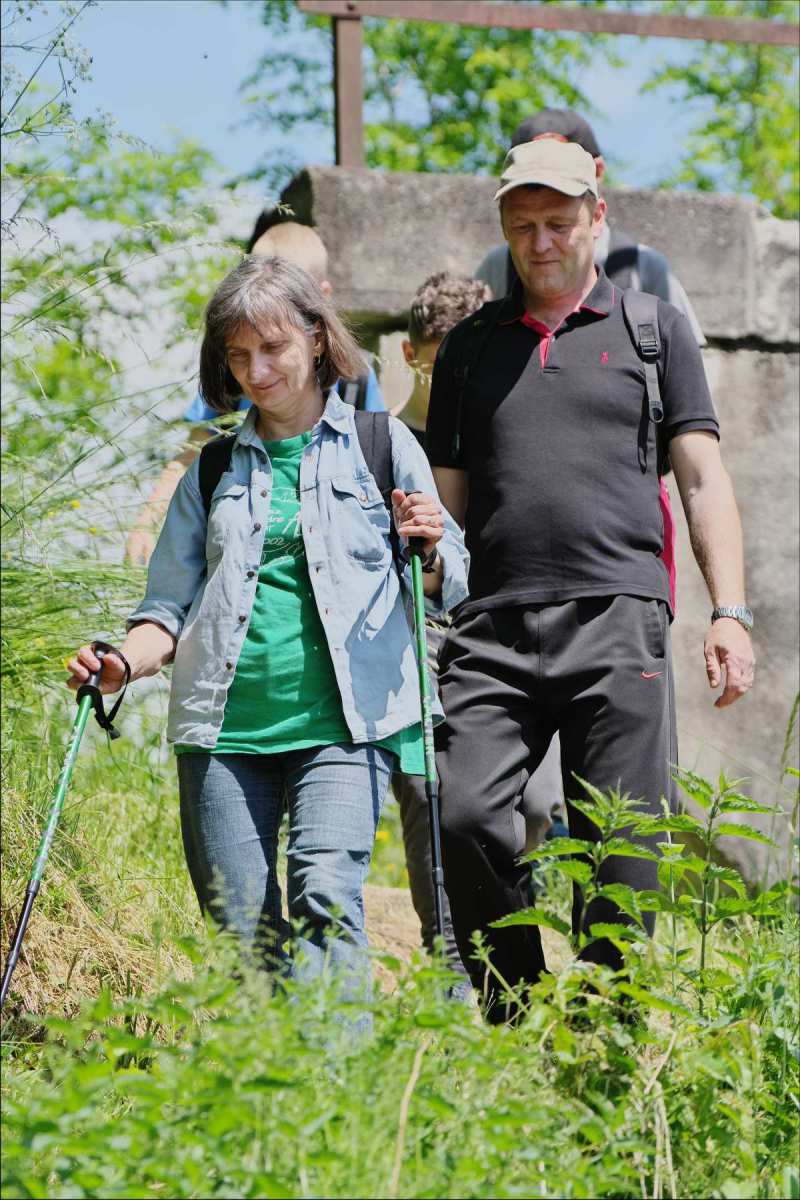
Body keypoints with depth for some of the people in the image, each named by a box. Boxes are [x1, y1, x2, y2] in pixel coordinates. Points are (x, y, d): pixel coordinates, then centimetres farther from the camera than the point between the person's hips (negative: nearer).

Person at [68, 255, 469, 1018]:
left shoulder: (381, 443, 10)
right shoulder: (213, 470, 17)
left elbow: (446, 591, 11)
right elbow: (172, 606, 16)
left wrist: (429, 551, -11)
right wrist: (124, 661, -4)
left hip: (342, 720, -3)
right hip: (224, 725, 3)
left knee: (325, 890, -22)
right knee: (241, 925, 0)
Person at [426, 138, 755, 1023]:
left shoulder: (653, 327, 14)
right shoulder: (470, 344, 20)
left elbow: (702, 479, 8)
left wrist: (730, 612, -3)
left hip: (617, 618, -2)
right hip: (493, 625, 2)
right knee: (465, 816, -14)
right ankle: (515, 1021, 4)